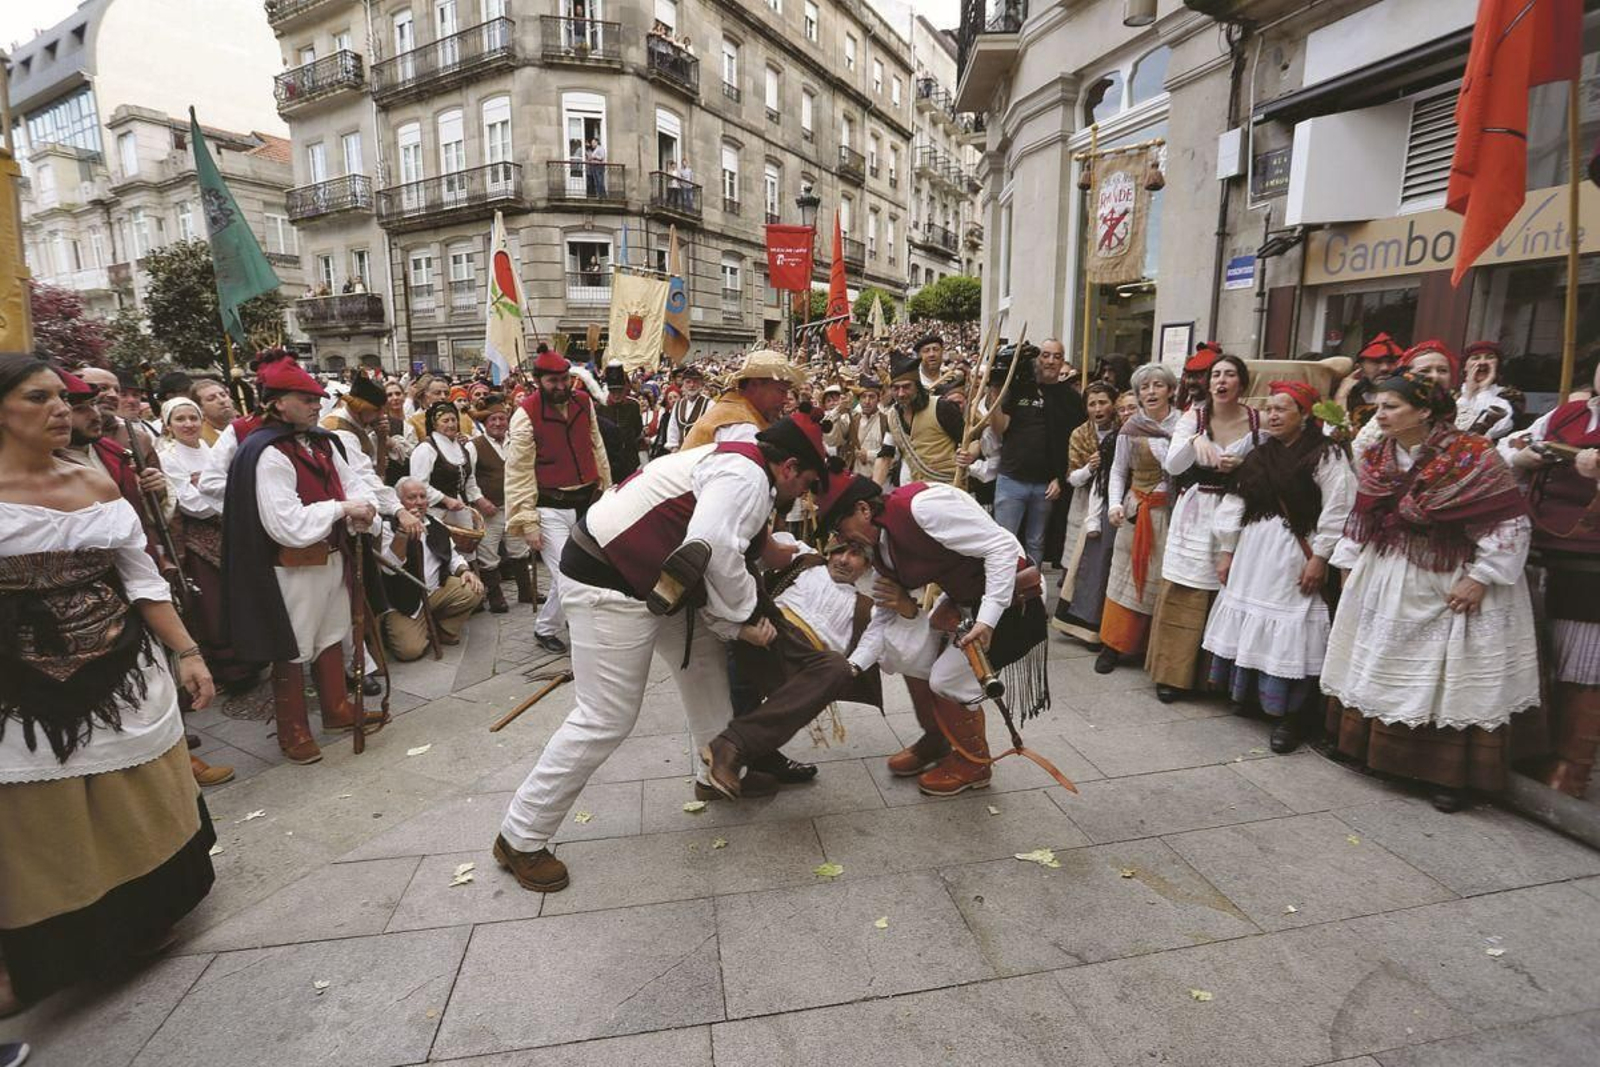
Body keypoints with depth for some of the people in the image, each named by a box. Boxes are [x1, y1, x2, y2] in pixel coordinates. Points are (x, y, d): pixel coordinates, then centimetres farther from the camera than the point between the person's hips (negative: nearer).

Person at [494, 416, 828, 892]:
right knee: (605, 720, -5)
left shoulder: (730, 461, 17)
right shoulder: (747, 474, -15)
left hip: (647, 580, 11)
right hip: (609, 586, -11)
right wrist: (744, 618, -15)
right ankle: (520, 839, 13)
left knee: (704, 653, 21)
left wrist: (732, 620, 3)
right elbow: (714, 548, -31)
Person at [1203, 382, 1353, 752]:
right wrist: (1226, 551, 8)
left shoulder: (1325, 454, -5)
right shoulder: (1259, 455, 14)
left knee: (1288, 631, -5)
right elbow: (1235, 502, 12)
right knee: (1247, 623, 10)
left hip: (1294, 555, -6)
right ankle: (1247, 693, 24)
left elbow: (1337, 510, -12)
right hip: (1252, 552, 6)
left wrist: (1319, 557, -16)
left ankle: (1291, 715, 5)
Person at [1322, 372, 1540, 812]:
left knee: (1453, 681, 2)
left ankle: (1450, 775, 15)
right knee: (1376, 663, 13)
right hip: (1383, 583, 6)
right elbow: (1361, 518, 12)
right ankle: (1373, 750, 28)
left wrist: (1480, 578, -16)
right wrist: (1350, 564, 9)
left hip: (1452, 588, -5)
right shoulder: (1374, 459, 3)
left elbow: (1511, 522, -13)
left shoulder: (1472, 456, -14)